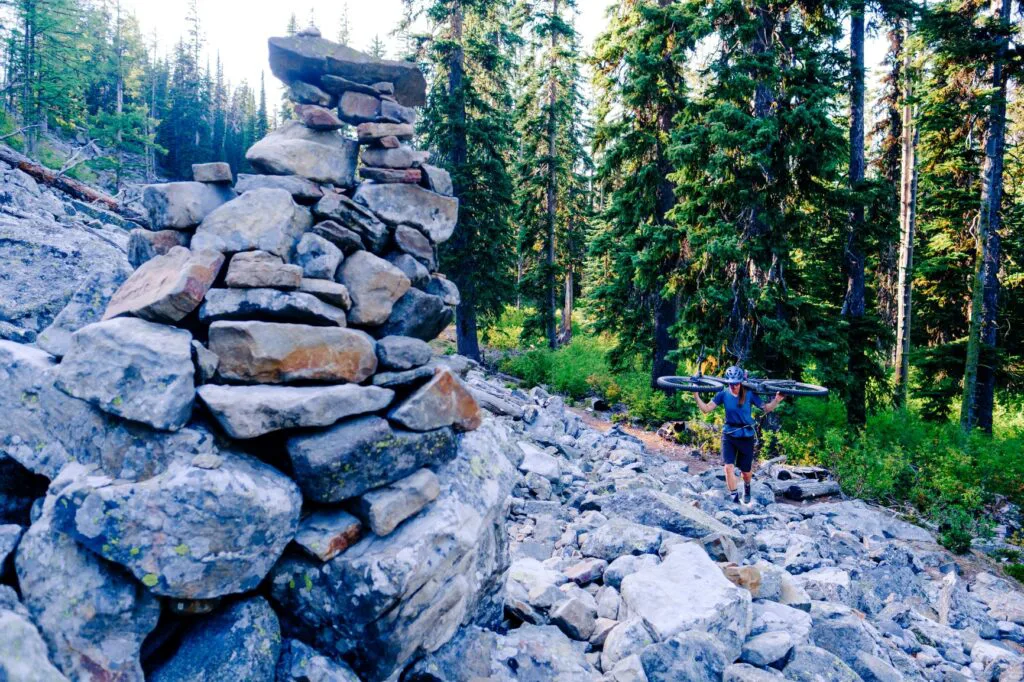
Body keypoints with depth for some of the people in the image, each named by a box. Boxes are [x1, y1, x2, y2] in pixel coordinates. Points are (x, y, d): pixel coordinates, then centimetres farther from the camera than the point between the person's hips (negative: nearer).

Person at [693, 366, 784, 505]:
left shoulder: (749, 394, -10)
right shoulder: (723, 394, -8)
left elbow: (765, 409, -7)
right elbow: (706, 409, -11)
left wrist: (777, 400, -24)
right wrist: (696, 396, -24)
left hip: (746, 436, 0)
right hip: (729, 435, 0)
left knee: (745, 471, 10)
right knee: (729, 467, -14)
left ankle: (747, 488, 45)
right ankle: (735, 499, -3)